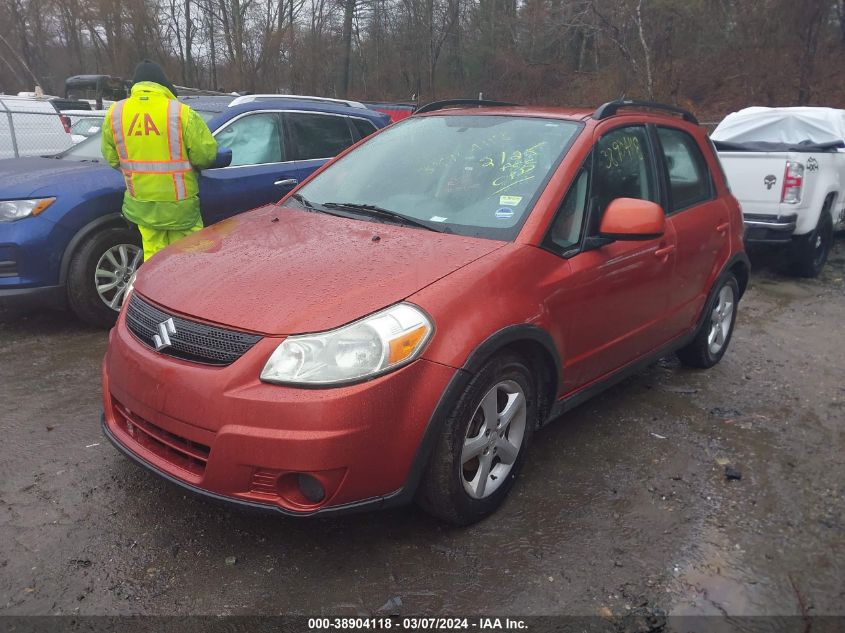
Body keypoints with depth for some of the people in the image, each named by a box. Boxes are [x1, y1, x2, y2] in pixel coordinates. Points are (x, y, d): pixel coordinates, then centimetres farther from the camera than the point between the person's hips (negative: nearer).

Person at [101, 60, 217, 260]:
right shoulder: (181, 112, -13)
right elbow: (206, 154, -11)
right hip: (179, 204, -4)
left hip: (140, 203, 4)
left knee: (153, 256, 13)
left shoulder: (115, 112, 0)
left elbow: (111, 158, 7)